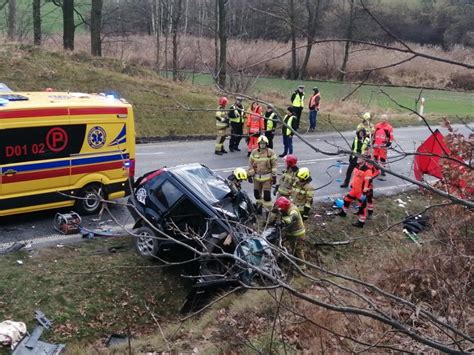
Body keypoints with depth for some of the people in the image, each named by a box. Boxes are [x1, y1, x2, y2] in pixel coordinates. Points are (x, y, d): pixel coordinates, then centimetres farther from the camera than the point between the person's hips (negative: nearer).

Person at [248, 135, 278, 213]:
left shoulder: (271, 153, -6)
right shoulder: (254, 152, 0)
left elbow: (274, 165, -4)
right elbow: (250, 165, 3)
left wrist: (274, 176, -5)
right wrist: (250, 175, 0)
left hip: (267, 177, -3)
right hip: (256, 177, 3)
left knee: (267, 194, -6)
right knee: (257, 193, 14)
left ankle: (268, 209, 6)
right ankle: (259, 206, 36)